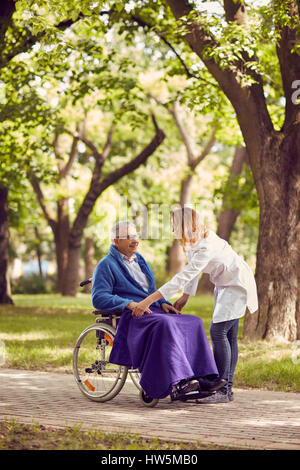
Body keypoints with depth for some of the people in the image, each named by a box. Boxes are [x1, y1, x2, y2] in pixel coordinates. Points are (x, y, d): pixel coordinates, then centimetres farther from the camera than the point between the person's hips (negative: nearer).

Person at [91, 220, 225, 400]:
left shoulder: (140, 261, 27)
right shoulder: (107, 265, 3)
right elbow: (99, 298, -9)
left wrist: (163, 303, 9)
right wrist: (129, 304, -20)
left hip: (153, 310, 8)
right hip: (130, 317, -8)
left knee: (194, 322, -15)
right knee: (165, 324, -37)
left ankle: (203, 376, -25)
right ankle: (177, 380, -43)